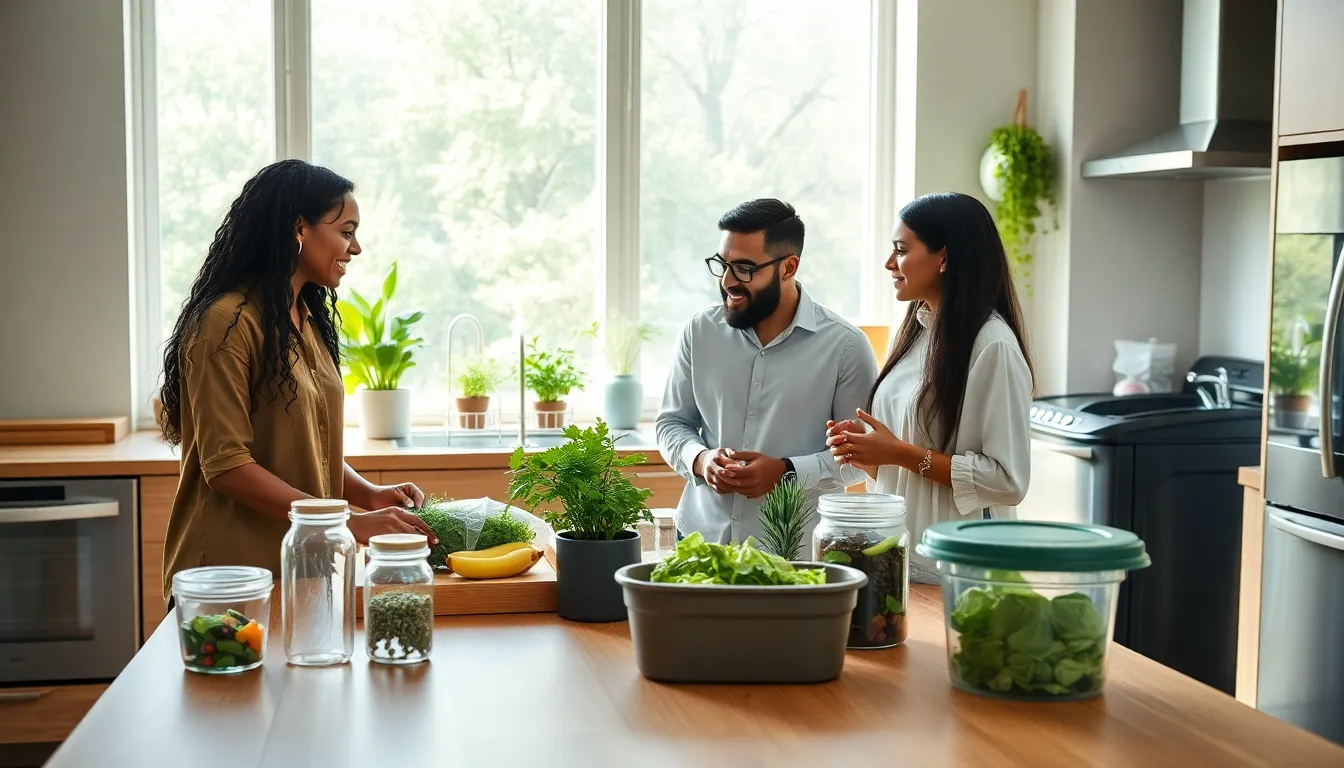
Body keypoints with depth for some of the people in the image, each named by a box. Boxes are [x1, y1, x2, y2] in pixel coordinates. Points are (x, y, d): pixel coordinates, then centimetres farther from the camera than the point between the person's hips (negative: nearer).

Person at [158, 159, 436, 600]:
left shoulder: (309, 320, 12)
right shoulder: (226, 324, -15)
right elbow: (227, 466, -20)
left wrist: (369, 495, -3)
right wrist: (349, 523, -24)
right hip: (234, 574, -8)